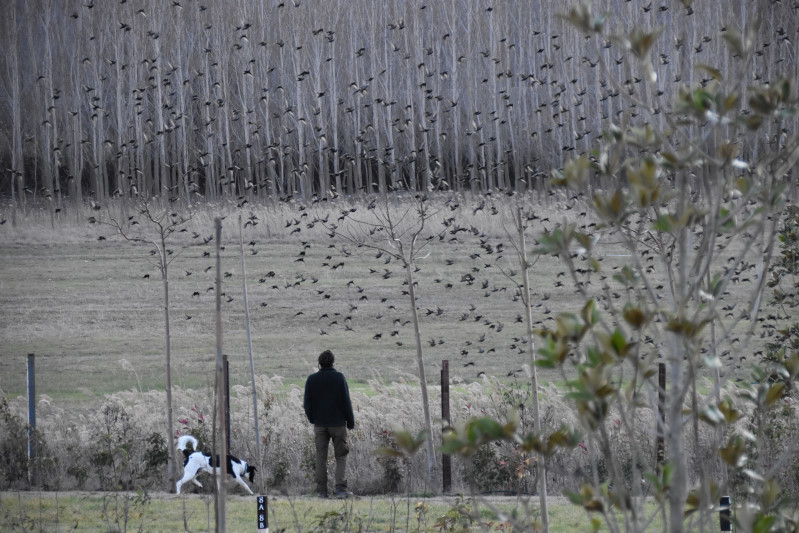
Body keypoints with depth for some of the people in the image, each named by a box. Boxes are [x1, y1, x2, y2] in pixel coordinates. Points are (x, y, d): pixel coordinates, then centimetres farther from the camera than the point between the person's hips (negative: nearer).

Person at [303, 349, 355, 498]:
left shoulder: (312, 379, -1)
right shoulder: (339, 377, -7)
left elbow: (307, 403, 3)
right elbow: (346, 401, -7)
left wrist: (312, 418, 19)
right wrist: (351, 421, 2)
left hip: (319, 424, 2)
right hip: (338, 423, -2)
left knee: (321, 457, 8)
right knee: (341, 456, 4)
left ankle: (322, 489, 7)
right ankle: (340, 488, -7)